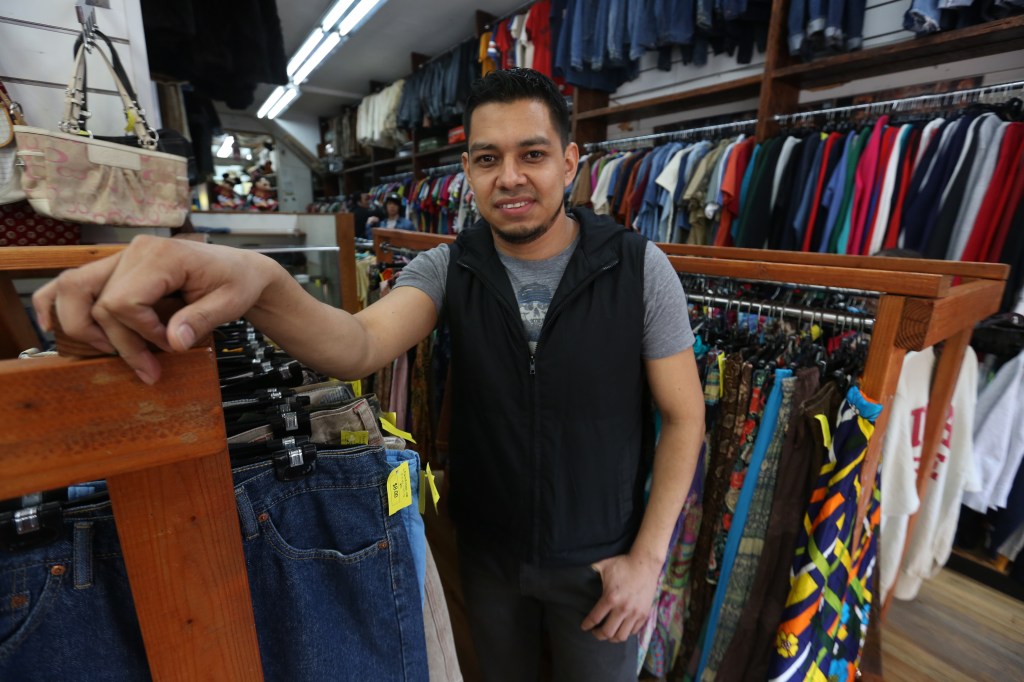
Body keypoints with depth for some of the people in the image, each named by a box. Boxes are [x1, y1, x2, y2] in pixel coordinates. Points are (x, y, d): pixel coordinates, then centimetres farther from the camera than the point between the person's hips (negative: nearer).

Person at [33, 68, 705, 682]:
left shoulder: (641, 268, -15)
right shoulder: (446, 269, -11)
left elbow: (684, 416, -10)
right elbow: (359, 343, -28)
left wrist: (647, 556, -11)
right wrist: (260, 281, -48)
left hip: (599, 562, -1)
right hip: (487, 549, 2)